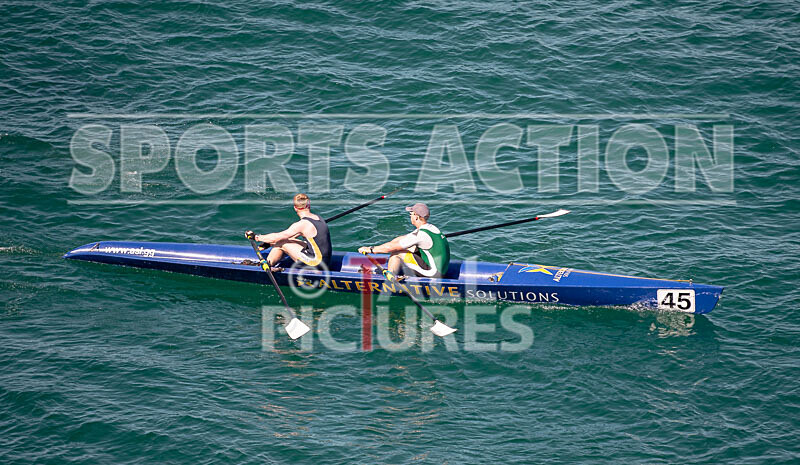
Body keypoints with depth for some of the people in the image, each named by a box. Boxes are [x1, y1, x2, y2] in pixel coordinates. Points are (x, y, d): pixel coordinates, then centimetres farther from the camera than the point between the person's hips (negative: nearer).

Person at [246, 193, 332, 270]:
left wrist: (256, 237, 4)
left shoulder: (302, 224, -17)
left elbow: (276, 238, -10)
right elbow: (291, 236, 19)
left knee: (280, 242, -2)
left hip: (315, 264, -9)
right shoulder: (318, 218, 10)